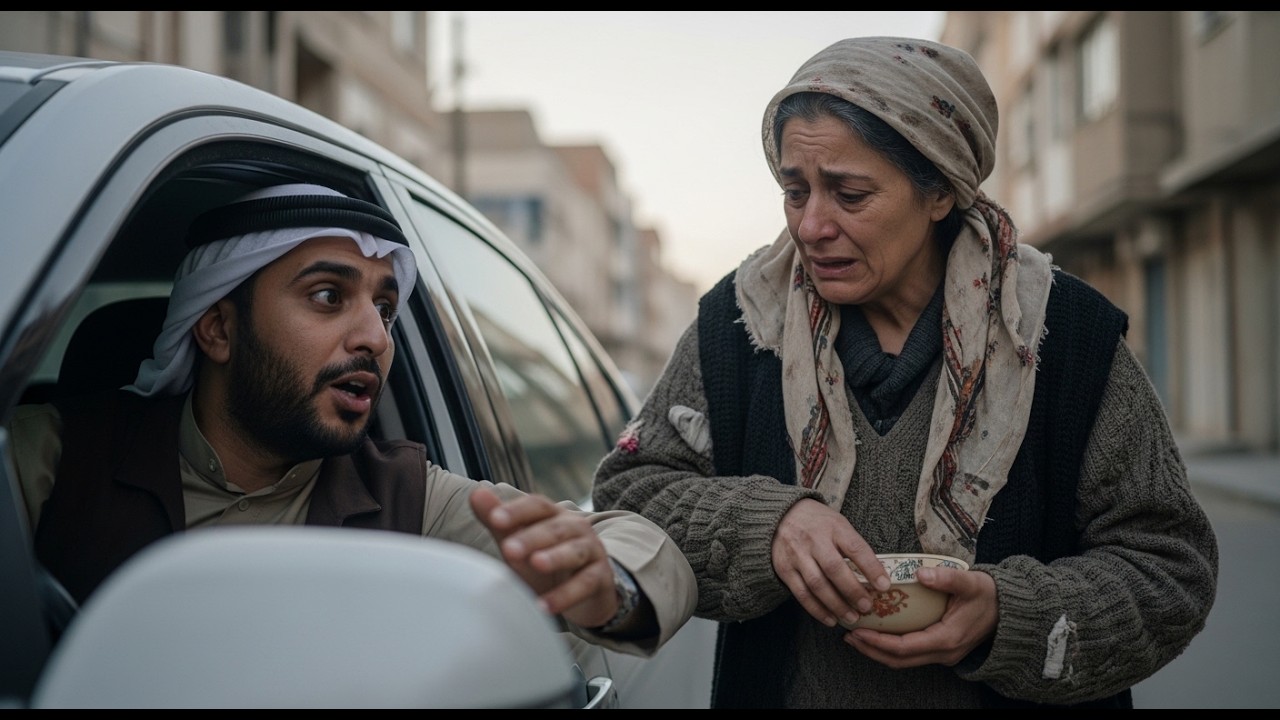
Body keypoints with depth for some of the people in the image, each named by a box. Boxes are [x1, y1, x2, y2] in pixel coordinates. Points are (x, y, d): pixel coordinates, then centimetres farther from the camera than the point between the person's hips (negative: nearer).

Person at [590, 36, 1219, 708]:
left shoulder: (1071, 334, -14)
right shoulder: (734, 323, -9)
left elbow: (1172, 564, -11)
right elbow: (626, 493, -10)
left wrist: (1010, 616, -28)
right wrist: (763, 525, -28)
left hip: (1003, 690, -1)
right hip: (775, 687, 2)